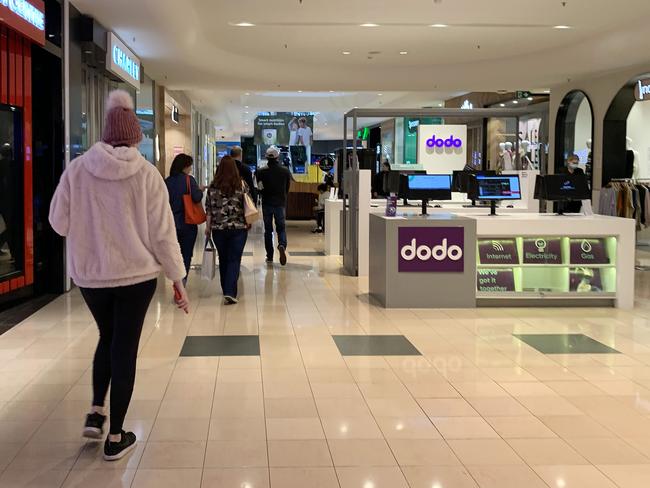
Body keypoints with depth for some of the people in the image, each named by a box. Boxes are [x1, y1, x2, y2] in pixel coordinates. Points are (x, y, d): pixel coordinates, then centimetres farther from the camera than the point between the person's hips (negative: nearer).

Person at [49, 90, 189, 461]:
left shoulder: (77, 169, -6)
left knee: (107, 339, 25)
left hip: (90, 274, 2)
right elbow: (162, 232, -8)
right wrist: (178, 279, 0)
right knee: (125, 347, 7)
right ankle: (116, 437, 13)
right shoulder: (147, 174, -9)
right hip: (136, 274, -2)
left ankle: (96, 412, 18)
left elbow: (59, 223, -1)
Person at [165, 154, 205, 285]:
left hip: (172, 223, 4)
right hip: (188, 223, -4)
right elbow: (197, 198, -21)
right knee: (186, 255, 5)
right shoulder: (189, 180, -11)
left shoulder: (167, 181, 1)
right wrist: (201, 190, -1)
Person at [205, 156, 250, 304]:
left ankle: (226, 290, 28)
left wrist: (208, 227, 9)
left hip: (218, 228, 2)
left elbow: (209, 208, 0)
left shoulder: (213, 186, -3)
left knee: (223, 259, 16)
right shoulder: (242, 184, -5)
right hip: (239, 227, -2)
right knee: (234, 260, 0)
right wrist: (248, 222, 16)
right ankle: (230, 293, -14)